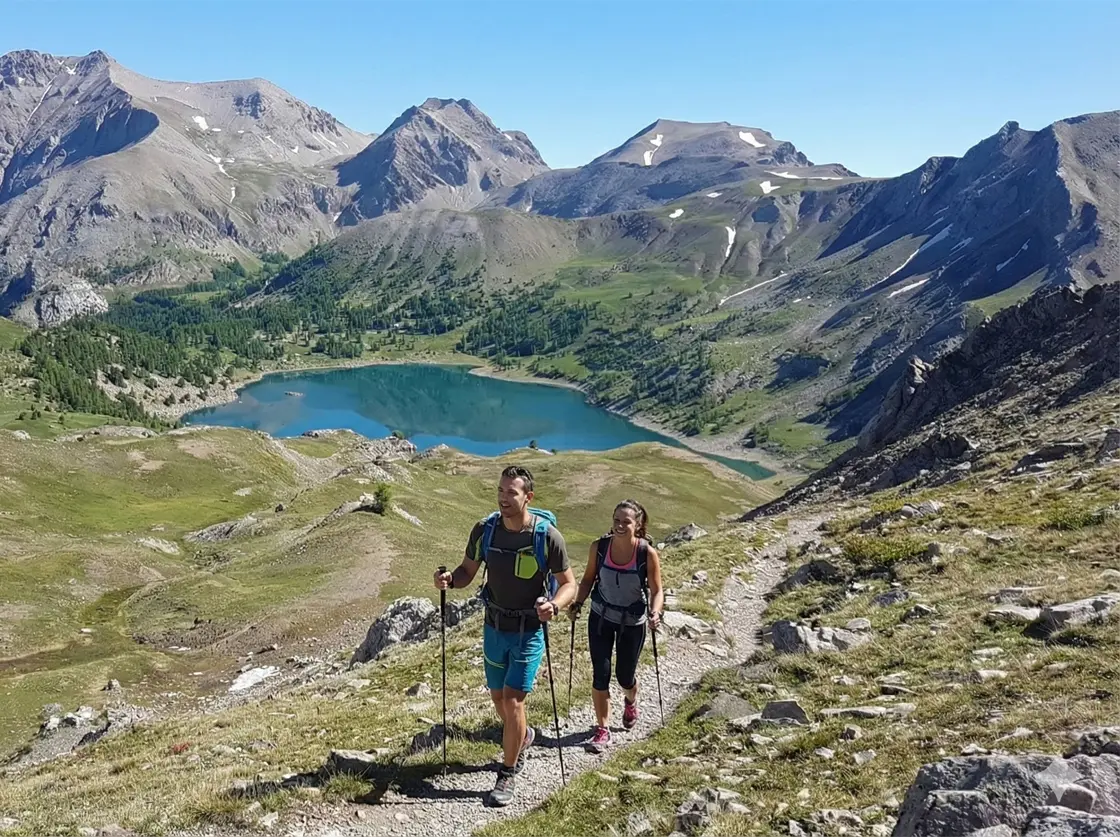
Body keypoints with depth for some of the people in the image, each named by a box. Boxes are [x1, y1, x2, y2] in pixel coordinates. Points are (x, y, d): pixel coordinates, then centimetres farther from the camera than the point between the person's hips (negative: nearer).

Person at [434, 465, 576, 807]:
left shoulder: (548, 536, -20)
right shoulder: (485, 529, -10)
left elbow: (568, 583, -10)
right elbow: (468, 571, 2)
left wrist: (554, 606, -30)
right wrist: (449, 579, -20)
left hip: (529, 630, -4)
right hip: (494, 626, 4)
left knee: (513, 701, -8)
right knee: (498, 698, 18)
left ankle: (507, 776, 12)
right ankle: (522, 736, 50)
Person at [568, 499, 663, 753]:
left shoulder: (648, 554, -20)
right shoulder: (599, 547, -14)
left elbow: (657, 590, -11)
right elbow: (589, 579, 1)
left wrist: (655, 613, -29)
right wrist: (578, 603, -12)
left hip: (632, 622, -1)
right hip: (601, 618, 1)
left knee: (625, 676, 12)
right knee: (600, 674, -2)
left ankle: (631, 702, 49)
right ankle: (602, 729, 17)